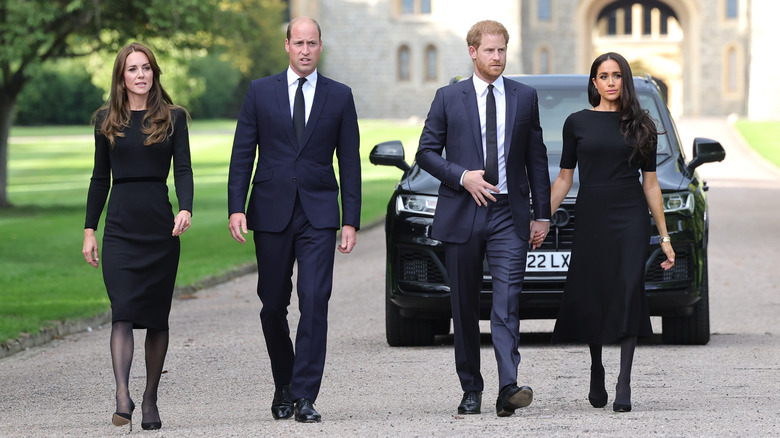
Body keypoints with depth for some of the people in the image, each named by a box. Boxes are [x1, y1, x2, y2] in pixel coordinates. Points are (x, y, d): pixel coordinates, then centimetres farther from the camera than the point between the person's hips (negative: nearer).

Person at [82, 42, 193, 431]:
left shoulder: (173, 118, 6)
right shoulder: (107, 120, 9)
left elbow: (183, 169, -1)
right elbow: (100, 177, 12)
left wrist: (186, 209, -19)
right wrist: (89, 229, 8)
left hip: (160, 224, 0)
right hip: (121, 224, 0)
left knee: (157, 316, 4)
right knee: (123, 312, -14)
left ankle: (150, 400, 14)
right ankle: (122, 398, -25)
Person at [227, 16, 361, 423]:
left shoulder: (339, 96, 6)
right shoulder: (260, 92, 6)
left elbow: (349, 162, 6)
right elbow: (242, 155, 4)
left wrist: (351, 221, 0)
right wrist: (236, 208, -6)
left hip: (318, 214, -1)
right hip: (271, 213, 1)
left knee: (314, 301, -12)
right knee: (273, 305, 6)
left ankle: (305, 397, -12)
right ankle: (283, 385, 26)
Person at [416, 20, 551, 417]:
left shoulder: (525, 97, 8)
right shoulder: (449, 98, 4)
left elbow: (536, 157, 11)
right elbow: (426, 153, 5)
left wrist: (542, 213, 7)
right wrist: (462, 176, -11)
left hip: (509, 215, 0)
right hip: (462, 214, 0)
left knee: (507, 302, -13)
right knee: (465, 307, 5)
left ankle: (508, 388, -23)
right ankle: (471, 390, 14)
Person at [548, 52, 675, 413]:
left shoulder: (640, 125, 7)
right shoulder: (577, 123, 7)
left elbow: (650, 183, 9)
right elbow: (564, 178, 11)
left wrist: (664, 236, 7)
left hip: (630, 220, -1)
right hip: (590, 218, 1)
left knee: (628, 292, -14)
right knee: (590, 298, 2)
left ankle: (624, 385, -16)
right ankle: (596, 378, 22)